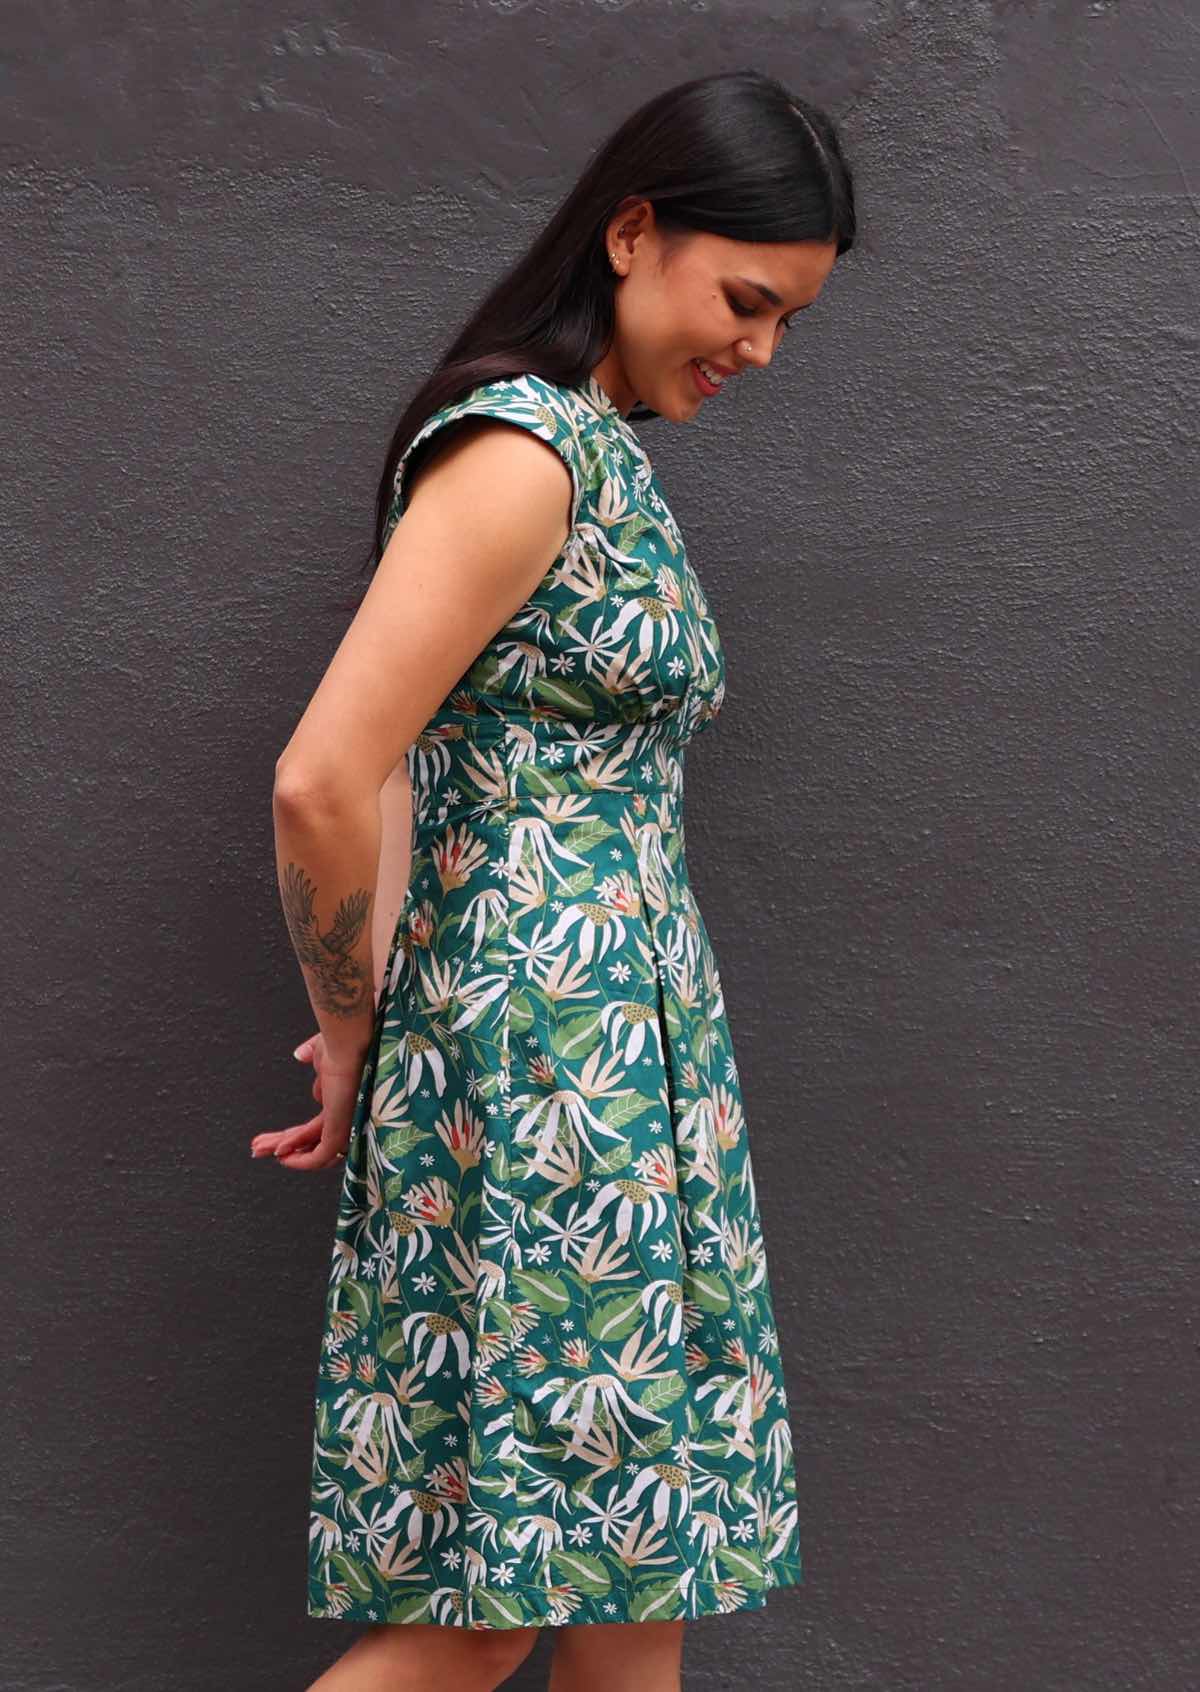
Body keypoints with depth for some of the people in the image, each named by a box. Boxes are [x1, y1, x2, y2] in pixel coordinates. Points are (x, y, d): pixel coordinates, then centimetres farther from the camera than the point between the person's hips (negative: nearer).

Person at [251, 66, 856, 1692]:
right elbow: (323, 782, -23)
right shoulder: (525, 449, -15)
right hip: (544, 1071, -9)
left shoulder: (600, 450, 15)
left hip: (622, 1056, 9)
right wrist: (357, 1040, -8)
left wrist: (377, 1021, 8)